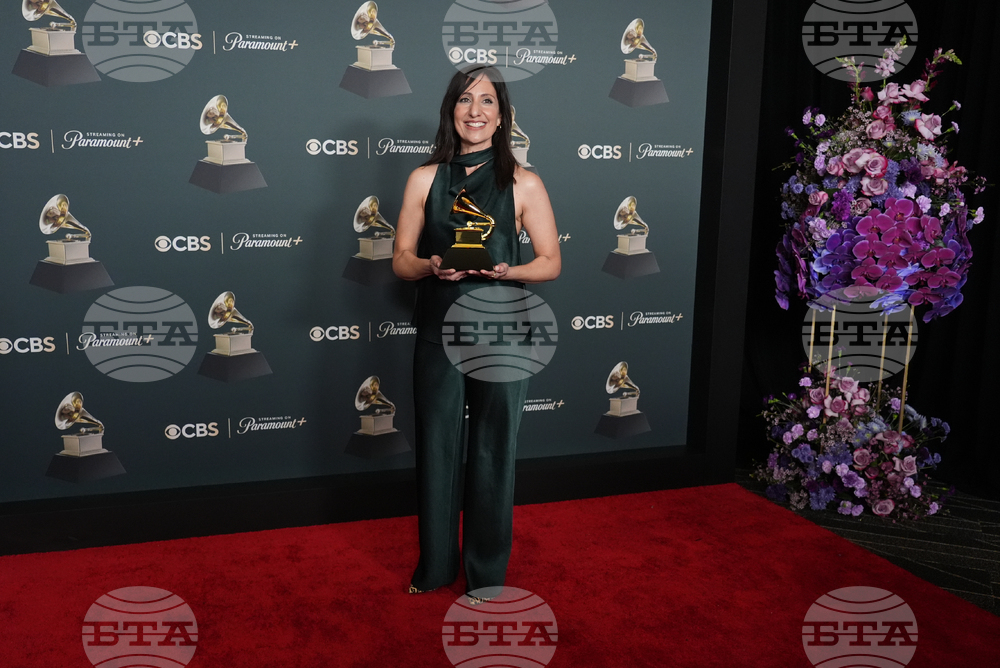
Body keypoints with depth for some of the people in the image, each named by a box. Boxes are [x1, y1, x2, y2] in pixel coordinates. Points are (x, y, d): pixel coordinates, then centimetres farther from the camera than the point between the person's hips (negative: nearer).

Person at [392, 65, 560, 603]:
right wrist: (432, 267, -16)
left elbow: (551, 262, 3)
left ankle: (486, 571, 25)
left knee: (492, 452, 7)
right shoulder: (425, 179, 5)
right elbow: (401, 260, 6)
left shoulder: (523, 184, 0)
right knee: (436, 447, 9)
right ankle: (436, 562, 29)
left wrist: (507, 271, -17)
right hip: (437, 332, 2)